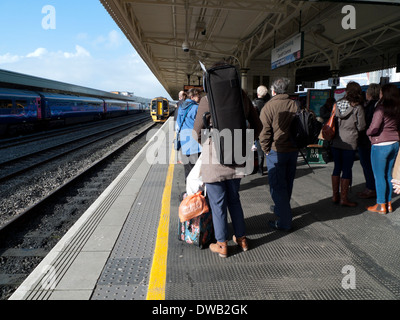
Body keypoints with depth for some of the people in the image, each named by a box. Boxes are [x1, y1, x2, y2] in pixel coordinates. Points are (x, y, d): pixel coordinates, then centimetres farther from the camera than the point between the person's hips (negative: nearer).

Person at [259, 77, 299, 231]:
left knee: (277, 185, 1)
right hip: (293, 150, 6)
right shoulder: (295, 105, 2)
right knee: (287, 183, 19)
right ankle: (281, 208, 39)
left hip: (276, 151, -6)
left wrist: (266, 150, -2)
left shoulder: (269, 106, -13)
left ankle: (284, 221, 3)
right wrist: (296, 145, 17)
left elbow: (264, 132, -15)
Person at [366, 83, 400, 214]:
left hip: (381, 145, -7)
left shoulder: (381, 108, -16)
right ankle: (388, 203, 23)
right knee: (388, 175, 15)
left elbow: (374, 127, -20)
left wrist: (368, 132, -1)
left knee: (379, 176, 2)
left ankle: (381, 206, 9)